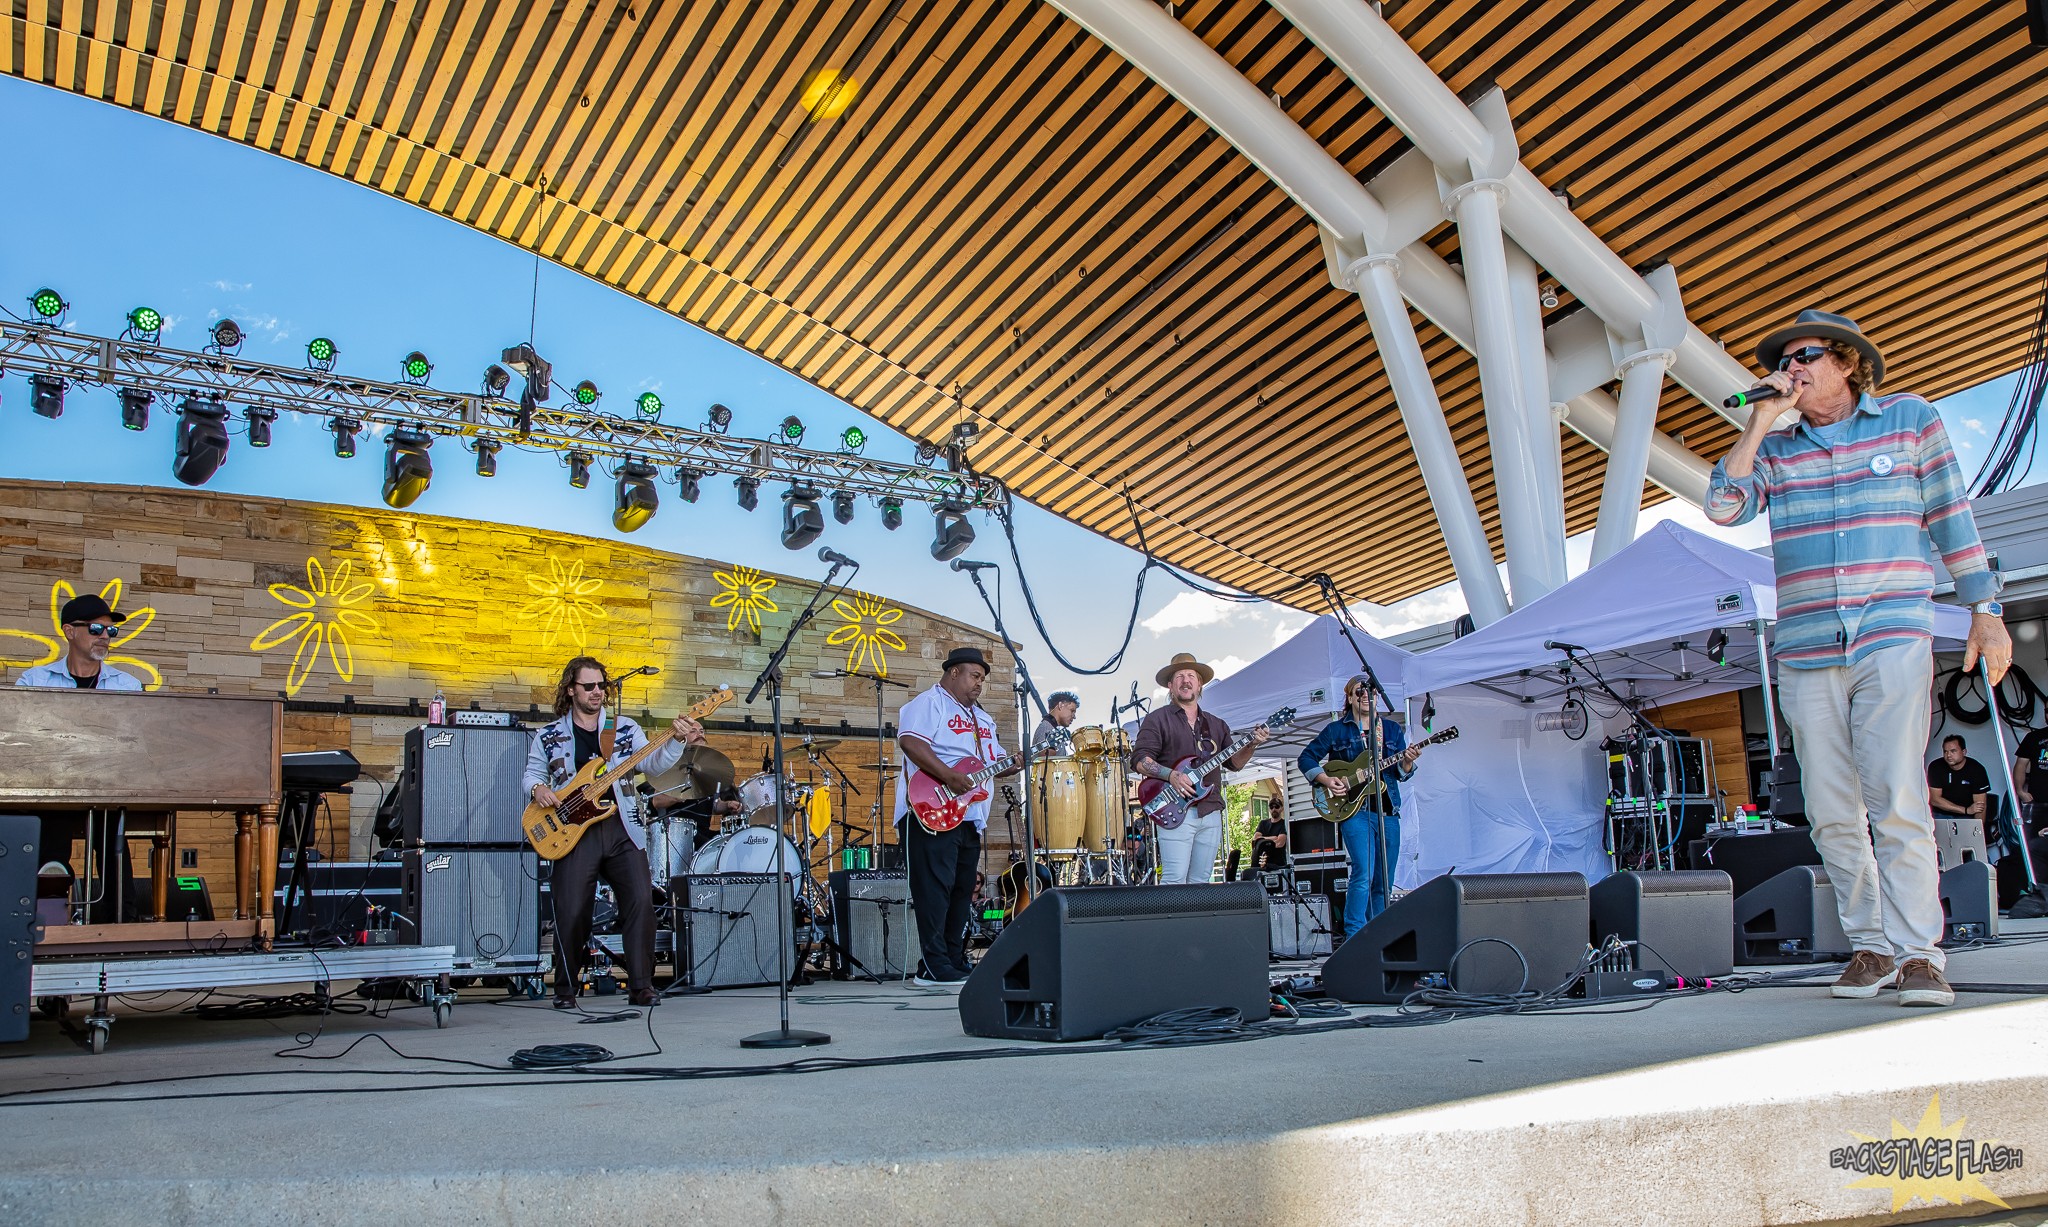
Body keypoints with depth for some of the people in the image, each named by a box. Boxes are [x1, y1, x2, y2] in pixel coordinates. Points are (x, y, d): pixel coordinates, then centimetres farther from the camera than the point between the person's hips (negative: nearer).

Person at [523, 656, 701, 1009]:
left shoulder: (625, 728, 12)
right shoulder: (548, 736, 12)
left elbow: (653, 763, 0)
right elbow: (532, 774, 17)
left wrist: (678, 740, -19)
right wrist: (538, 789, -7)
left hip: (622, 826, 1)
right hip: (574, 832, -1)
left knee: (641, 901, -12)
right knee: (572, 911, -6)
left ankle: (641, 984, -2)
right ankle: (565, 989, 14)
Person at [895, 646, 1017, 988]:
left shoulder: (981, 717, 25)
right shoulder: (929, 703, -4)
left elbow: (996, 762, 26)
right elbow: (910, 741, -21)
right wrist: (949, 777, -27)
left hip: (969, 816, 10)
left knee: (962, 891, 11)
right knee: (935, 888, -11)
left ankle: (955, 964, 17)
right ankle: (934, 969, -11)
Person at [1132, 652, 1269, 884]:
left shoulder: (1216, 724, 20)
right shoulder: (1158, 720, 3)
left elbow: (1234, 763, 18)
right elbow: (1140, 759, -6)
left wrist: (1252, 745, -1)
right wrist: (1170, 775, -20)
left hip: (1211, 812, 6)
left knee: (1199, 882, 6)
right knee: (1174, 880, -13)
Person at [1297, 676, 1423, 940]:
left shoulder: (1392, 729, 15)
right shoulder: (1337, 729, 5)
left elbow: (1401, 773, 11)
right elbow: (1306, 759, 7)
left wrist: (1408, 761, -11)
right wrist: (1327, 781, -7)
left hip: (1388, 811, 4)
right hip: (1354, 809, -4)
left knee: (1383, 882, 6)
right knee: (1364, 874, -19)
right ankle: (1352, 936, -15)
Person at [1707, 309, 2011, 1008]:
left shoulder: (1912, 419, 9)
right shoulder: (1773, 448, 12)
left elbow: (1952, 520, 10)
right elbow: (1722, 507, -5)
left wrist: (1986, 613, 6)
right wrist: (1763, 418, -3)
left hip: (1892, 637, -3)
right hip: (1805, 650, 3)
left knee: (1896, 799, -14)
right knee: (1831, 812, 2)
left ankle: (1918, 951, -9)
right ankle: (1870, 944, 13)